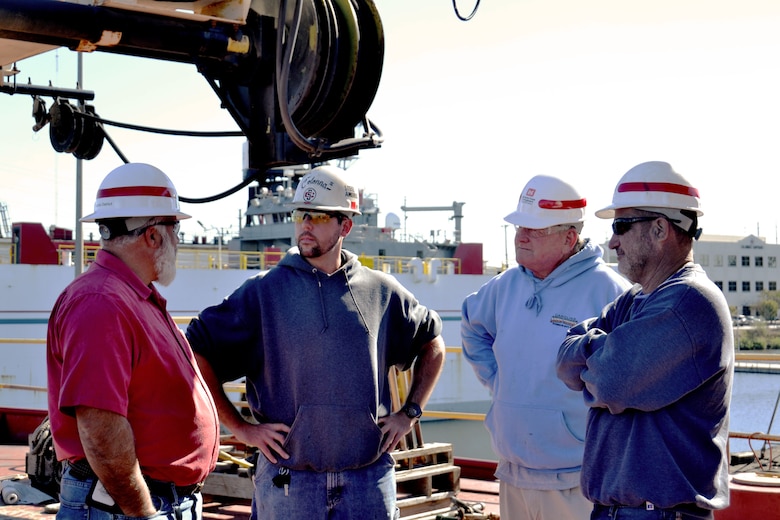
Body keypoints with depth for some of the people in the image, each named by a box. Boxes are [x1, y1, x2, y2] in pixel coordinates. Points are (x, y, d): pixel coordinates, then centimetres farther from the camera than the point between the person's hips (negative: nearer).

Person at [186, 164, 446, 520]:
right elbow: (197, 350, 0)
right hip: (287, 486, -1)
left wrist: (410, 413, 12)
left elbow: (432, 344, 21)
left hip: (368, 482, 2)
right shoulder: (264, 292, 0)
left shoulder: (381, 291, 6)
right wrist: (239, 427, -4)